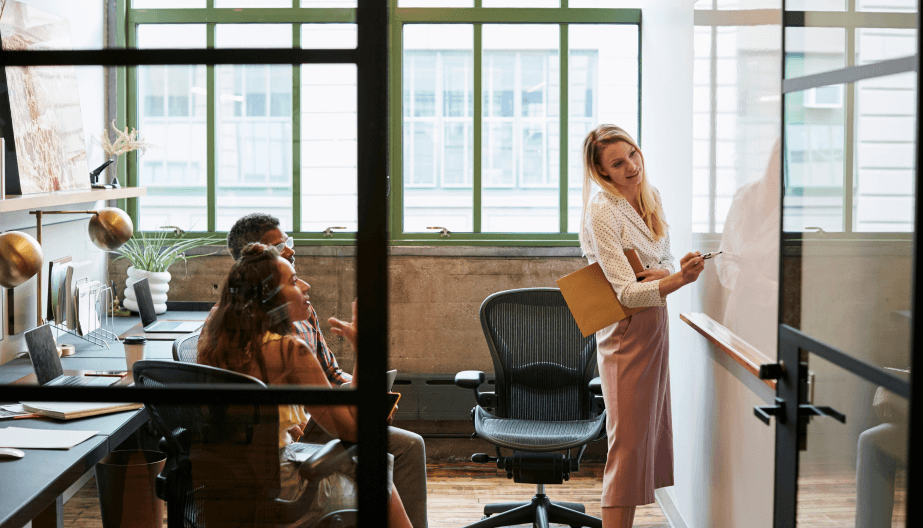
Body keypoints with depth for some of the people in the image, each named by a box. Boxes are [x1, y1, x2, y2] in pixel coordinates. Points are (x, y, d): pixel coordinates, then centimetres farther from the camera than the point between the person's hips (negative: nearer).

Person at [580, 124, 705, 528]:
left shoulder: (651, 195, 6)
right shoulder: (602, 212, -18)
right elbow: (628, 293, -22)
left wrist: (662, 272, -8)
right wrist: (679, 279, -36)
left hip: (656, 322, 8)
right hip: (626, 330, -8)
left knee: (650, 431, 12)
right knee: (629, 441, -6)